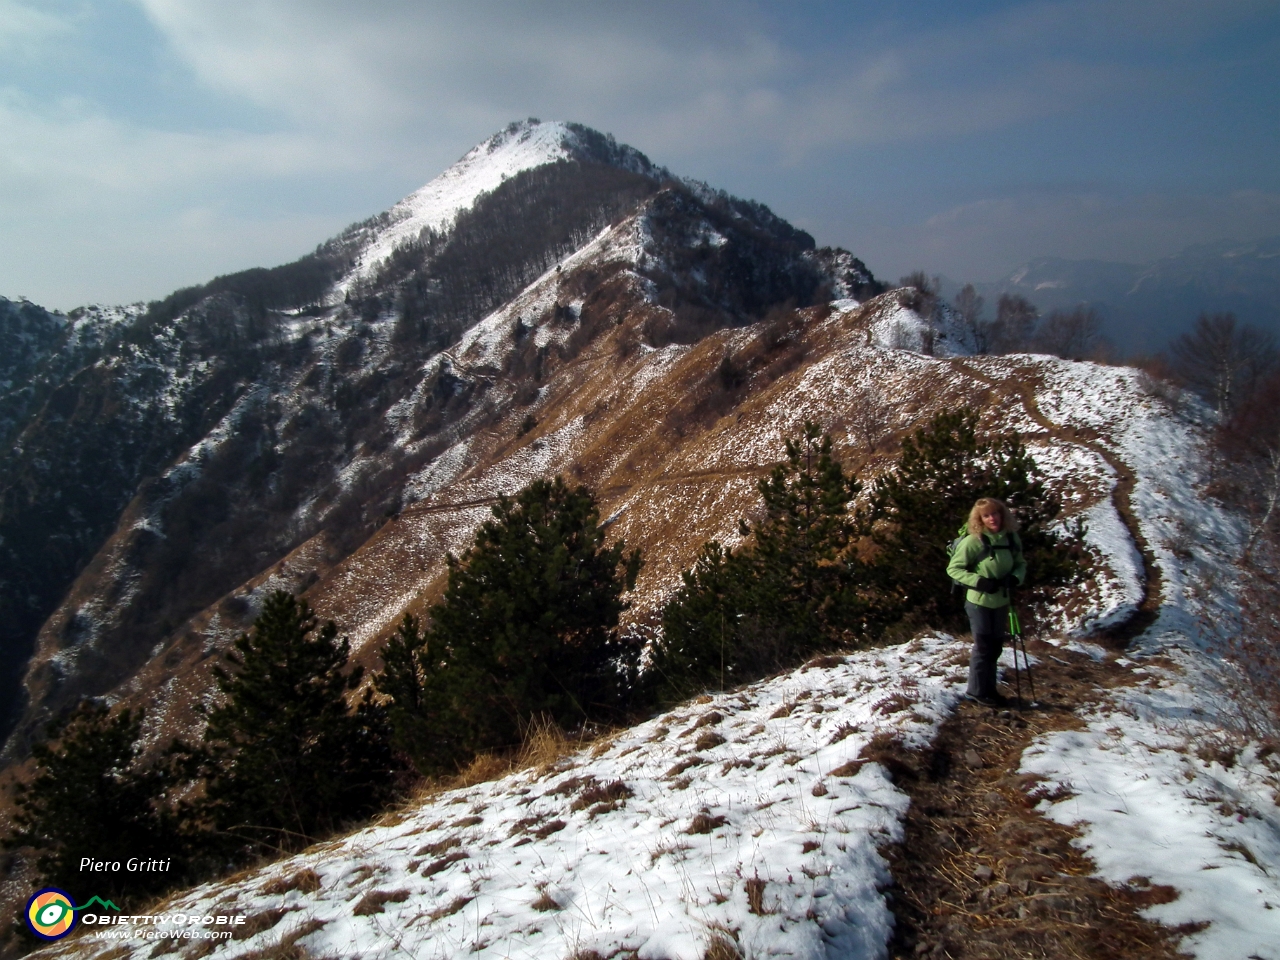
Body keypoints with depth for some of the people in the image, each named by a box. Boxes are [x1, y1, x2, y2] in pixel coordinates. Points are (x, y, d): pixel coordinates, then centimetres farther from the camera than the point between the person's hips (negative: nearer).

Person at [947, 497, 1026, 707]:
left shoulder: (1011, 538, -3)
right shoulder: (973, 541, -18)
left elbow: (1021, 564, 10)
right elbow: (953, 569, -14)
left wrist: (1016, 578, -12)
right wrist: (980, 581, -24)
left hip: (1001, 601, 6)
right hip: (979, 602, -6)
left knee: (995, 646, 16)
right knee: (983, 647, 3)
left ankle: (989, 688, 32)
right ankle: (977, 690, 19)